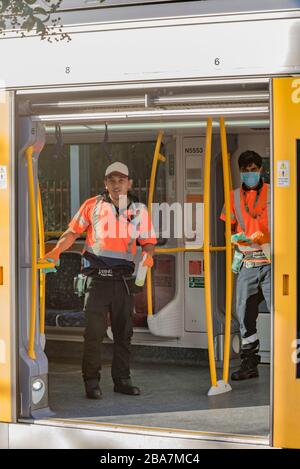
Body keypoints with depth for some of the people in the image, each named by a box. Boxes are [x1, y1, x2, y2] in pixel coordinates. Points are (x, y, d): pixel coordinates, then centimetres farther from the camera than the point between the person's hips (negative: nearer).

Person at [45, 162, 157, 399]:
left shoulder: (139, 210, 9)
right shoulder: (92, 205, 3)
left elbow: (148, 242, 10)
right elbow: (73, 231, 7)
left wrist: (148, 255, -13)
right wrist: (57, 250, -10)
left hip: (124, 278, 3)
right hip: (97, 278, -3)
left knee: (124, 332, 9)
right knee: (94, 330, -8)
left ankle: (122, 379, 19)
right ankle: (91, 381, -1)